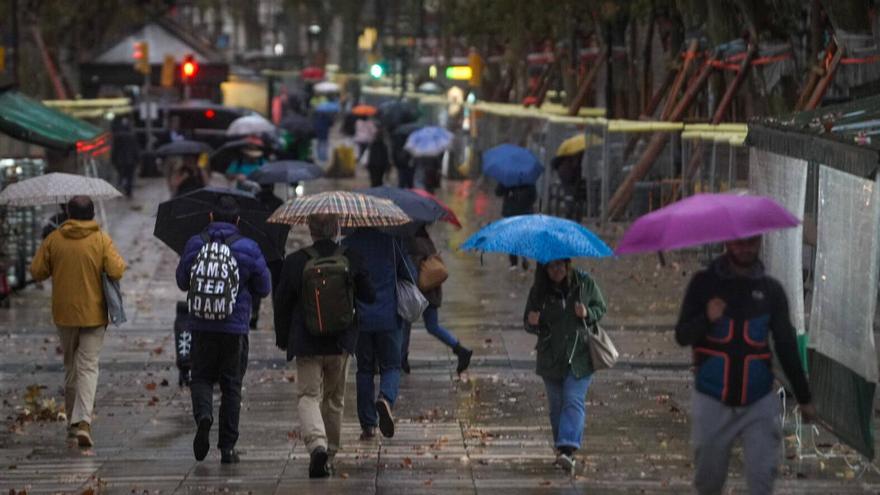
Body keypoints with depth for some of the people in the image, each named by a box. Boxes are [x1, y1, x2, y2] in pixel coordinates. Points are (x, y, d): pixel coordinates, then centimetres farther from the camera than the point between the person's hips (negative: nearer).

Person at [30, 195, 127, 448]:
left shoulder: (54, 239, -3)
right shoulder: (101, 240, -9)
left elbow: (37, 272, -2)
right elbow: (116, 271, -16)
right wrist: (121, 262, 5)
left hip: (63, 313, 2)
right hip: (93, 313, -2)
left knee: (70, 365, 18)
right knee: (88, 367, -2)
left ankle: (72, 419, 23)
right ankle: (83, 421, -19)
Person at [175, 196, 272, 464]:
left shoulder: (194, 244, 0)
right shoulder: (248, 248, -4)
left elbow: (182, 281, 11)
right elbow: (264, 288, 4)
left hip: (201, 326, 1)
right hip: (235, 327, -1)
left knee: (201, 377, 14)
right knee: (231, 385, 8)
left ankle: (203, 414, -18)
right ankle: (227, 447, 8)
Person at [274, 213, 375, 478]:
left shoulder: (294, 262, -7)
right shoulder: (352, 260, -5)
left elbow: (282, 303, 0)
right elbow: (368, 297, 1)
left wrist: (283, 338, 13)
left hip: (306, 343, -2)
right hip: (340, 343, 2)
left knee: (308, 396, -1)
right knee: (334, 398, 17)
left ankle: (317, 444, -25)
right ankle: (330, 451, 26)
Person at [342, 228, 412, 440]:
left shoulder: (347, 245, -2)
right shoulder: (389, 241, -3)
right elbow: (406, 275, 3)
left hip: (360, 319, 1)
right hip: (389, 318, -1)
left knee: (364, 370, 11)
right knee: (391, 366, 10)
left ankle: (368, 425, 9)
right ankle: (386, 398, -22)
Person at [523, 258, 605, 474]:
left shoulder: (585, 283, -2)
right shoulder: (539, 291, 0)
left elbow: (600, 308, 8)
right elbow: (529, 324, 6)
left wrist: (587, 314, -15)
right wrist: (532, 323, -19)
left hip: (580, 356, -2)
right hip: (551, 357, 2)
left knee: (573, 401, -14)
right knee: (556, 404, 8)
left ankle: (567, 450, -24)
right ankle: (562, 448, 20)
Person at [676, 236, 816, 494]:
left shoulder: (771, 289, 4)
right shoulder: (704, 283, 1)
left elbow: (786, 346, 10)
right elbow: (682, 336, -2)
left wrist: (804, 397, 11)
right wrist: (707, 318, -22)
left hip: (759, 403, 0)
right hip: (713, 402, 0)